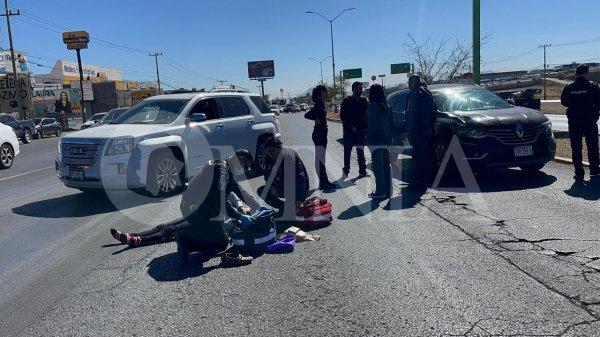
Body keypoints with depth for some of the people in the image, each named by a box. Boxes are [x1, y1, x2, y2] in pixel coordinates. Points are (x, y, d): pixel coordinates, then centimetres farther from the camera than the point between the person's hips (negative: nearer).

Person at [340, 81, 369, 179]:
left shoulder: (364, 101, 8)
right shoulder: (347, 101, -2)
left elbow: (366, 115, 11)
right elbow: (343, 116, -5)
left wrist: (366, 127, -1)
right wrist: (351, 127, -12)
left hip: (361, 131, 3)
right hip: (349, 131, -3)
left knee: (360, 152, 9)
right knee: (347, 152, 3)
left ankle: (362, 171, 14)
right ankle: (346, 171, 12)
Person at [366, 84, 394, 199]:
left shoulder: (372, 106, -11)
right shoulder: (387, 106, 11)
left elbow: (373, 124, -15)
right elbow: (392, 122, 13)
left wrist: (369, 137, -9)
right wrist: (389, 135, 17)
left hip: (376, 140, -8)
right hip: (387, 139, 8)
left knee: (377, 166, -3)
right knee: (386, 165, 13)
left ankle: (381, 191, -2)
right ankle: (388, 190, 18)